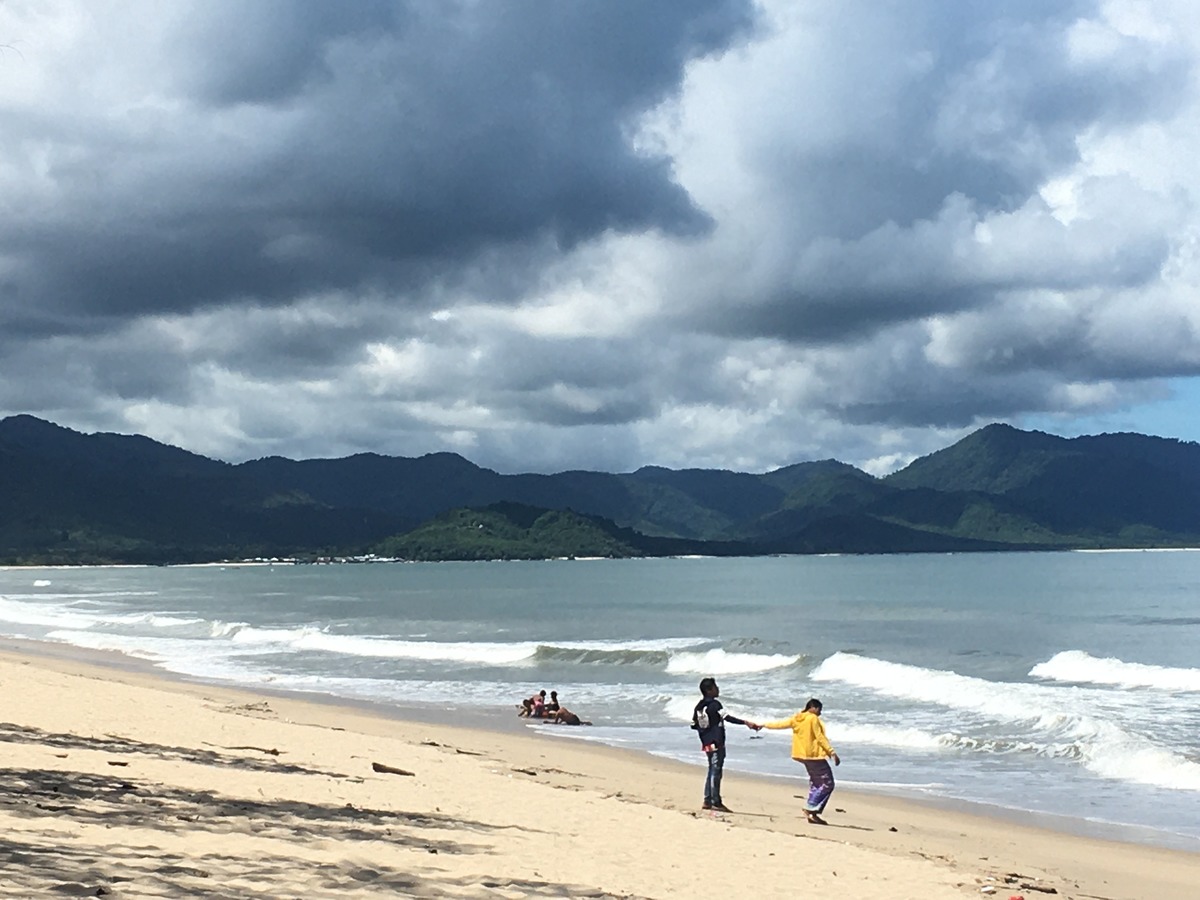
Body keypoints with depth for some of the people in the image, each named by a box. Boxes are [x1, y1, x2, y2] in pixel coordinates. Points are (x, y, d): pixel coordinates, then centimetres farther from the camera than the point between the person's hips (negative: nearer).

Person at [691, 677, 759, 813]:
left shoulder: (699, 706, 10)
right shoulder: (714, 704, -14)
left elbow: (694, 724, 12)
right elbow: (727, 718, -25)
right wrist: (746, 723, -32)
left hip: (707, 744, 8)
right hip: (717, 744, -8)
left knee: (712, 771, 15)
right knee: (716, 772, -5)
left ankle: (708, 801, 16)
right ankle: (716, 802, -4)